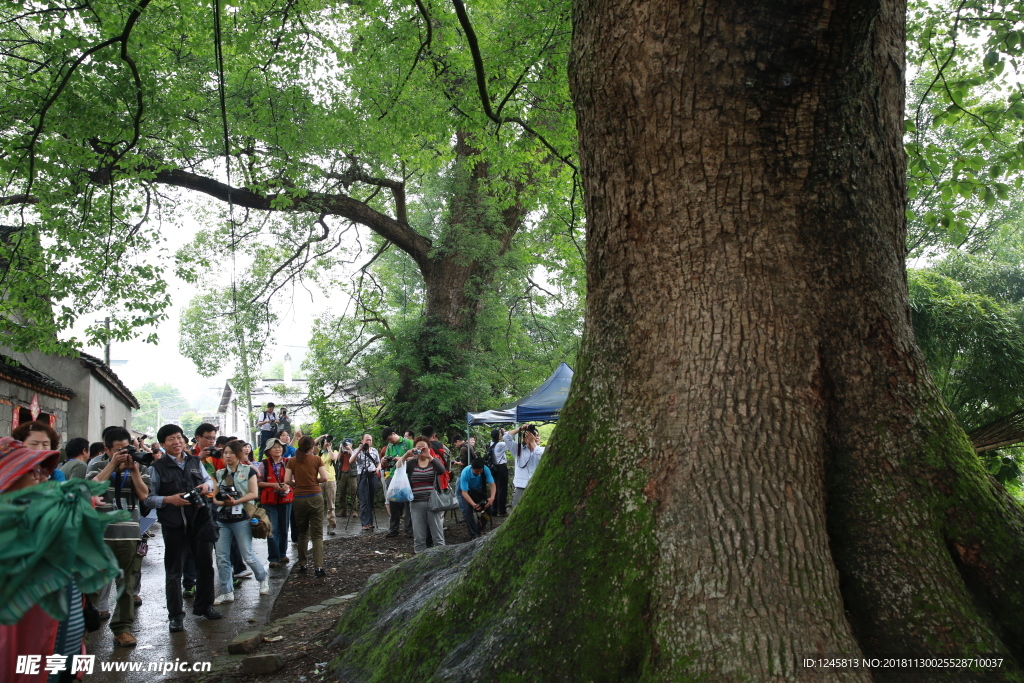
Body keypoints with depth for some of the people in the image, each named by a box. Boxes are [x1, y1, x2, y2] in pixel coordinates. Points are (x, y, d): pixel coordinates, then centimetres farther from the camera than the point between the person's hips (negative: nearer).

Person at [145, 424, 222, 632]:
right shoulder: (157, 468, -2)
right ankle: (175, 615, 17)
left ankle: (203, 605, 30)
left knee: (205, 564, 12)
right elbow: (148, 498, -6)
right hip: (174, 524, -4)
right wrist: (168, 500, -21)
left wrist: (207, 485, -1)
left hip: (199, 519, 4)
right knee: (174, 570, 5)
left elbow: (209, 480, 21)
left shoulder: (195, 462, 10)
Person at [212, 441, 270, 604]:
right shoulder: (220, 473, 11)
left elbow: (254, 493, -7)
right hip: (222, 519, 4)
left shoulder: (248, 470, 0)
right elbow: (214, 496, 8)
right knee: (222, 557, 2)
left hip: (241, 518, -4)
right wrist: (221, 502, -14)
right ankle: (227, 592, 12)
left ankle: (263, 579, 24)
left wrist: (235, 501, -18)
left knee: (247, 555, 0)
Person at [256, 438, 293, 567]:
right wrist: (273, 485, -16)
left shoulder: (288, 463, 3)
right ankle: (274, 557, 4)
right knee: (272, 529, -4)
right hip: (269, 500, -2)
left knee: (284, 528, 11)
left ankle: (283, 554, 26)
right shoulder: (264, 464, -2)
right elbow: (258, 482, -3)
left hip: (285, 499, 2)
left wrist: (287, 485, -11)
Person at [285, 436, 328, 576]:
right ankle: (318, 566, -9)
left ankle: (302, 564, 21)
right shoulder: (316, 460, -1)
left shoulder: (292, 461, 3)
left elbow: (287, 480, -3)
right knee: (317, 534, 0)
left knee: (303, 533, 18)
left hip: (299, 498, 2)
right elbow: (324, 477, -8)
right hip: (315, 497, -2)